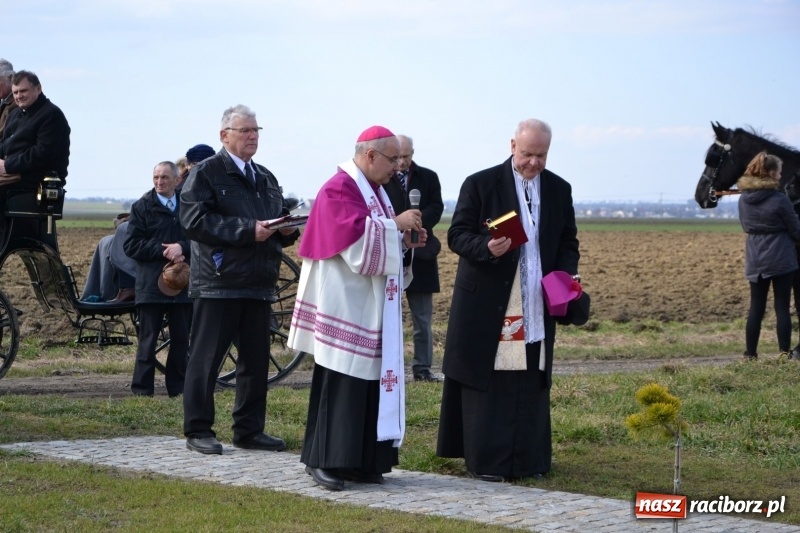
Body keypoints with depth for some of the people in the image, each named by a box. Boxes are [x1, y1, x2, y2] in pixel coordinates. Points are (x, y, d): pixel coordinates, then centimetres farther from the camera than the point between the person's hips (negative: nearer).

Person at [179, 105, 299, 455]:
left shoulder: (266, 178, 20)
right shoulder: (206, 173, -3)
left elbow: (282, 219, 25)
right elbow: (195, 220, -15)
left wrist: (288, 229, -1)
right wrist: (247, 230, -20)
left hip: (258, 283, 7)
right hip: (218, 282, -7)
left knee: (256, 360, 8)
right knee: (205, 359, -1)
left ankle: (249, 429, 17)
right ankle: (198, 431, 6)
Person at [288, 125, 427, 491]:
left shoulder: (374, 190, 16)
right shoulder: (339, 190, -13)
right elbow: (358, 241, -23)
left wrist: (405, 238, 2)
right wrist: (396, 223, -16)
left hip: (370, 308, 9)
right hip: (344, 305, -9)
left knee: (370, 379, 7)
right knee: (340, 382, -7)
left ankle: (358, 461, 11)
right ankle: (322, 460, -1)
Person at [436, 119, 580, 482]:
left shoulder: (559, 190, 10)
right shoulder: (480, 184, -2)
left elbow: (568, 244, 15)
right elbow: (457, 235, -4)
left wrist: (566, 277, -5)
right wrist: (487, 248, -23)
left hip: (537, 306, 4)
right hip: (487, 304, -3)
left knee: (531, 384, 4)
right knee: (488, 383, -2)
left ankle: (529, 459, 11)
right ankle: (484, 461, 4)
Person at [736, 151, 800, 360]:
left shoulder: (743, 199, 2)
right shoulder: (780, 200, -15)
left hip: (755, 261, 5)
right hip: (781, 260, -5)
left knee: (756, 308, 10)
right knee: (782, 307, 2)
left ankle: (750, 354, 11)